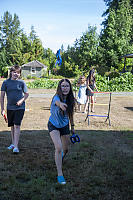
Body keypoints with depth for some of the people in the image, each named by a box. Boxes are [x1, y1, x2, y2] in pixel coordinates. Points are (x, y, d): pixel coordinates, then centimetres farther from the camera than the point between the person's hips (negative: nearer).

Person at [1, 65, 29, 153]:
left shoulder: (21, 82, -1)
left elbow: (26, 94, 7)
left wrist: (22, 100, -12)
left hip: (20, 107, -2)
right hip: (10, 107, 3)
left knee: (17, 126, -11)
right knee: (12, 126, 14)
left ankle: (16, 146, -8)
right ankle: (13, 143, 31)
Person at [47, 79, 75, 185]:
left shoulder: (70, 100, -12)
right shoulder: (57, 97, -27)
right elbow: (58, 102, -54)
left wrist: (72, 126, 12)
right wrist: (61, 104, -77)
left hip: (65, 126, 4)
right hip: (54, 125, -4)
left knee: (65, 149, 15)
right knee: (58, 148, -21)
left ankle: (61, 157, 53)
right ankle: (60, 174, -9)